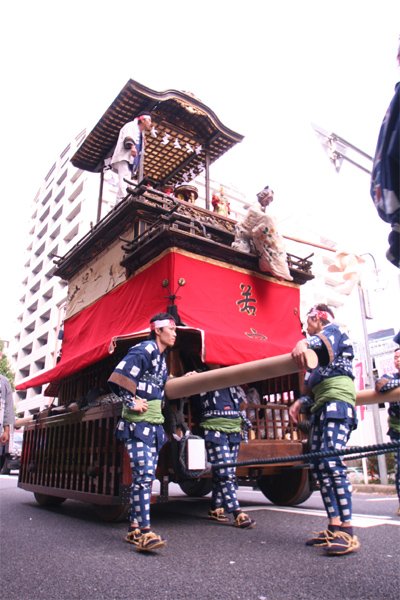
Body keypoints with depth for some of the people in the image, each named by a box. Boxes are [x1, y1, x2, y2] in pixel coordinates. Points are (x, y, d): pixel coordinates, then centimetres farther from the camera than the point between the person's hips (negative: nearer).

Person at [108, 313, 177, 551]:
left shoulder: (161, 357, 18)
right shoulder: (144, 350, -11)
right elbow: (118, 378, -18)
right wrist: (132, 403, -15)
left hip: (155, 424, 9)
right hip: (138, 423, -9)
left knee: (145, 477, 11)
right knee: (144, 475, -12)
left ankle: (134, 529, 20)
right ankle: (144, 531, -7)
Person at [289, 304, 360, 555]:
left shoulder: (334, 329, 7)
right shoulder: (316, 352, 30)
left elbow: (324, 339, -21)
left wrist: (304, 343, -43)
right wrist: (299, 402, 7)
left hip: (337, 400, -9)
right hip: (321, 407, 9)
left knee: (332, 461, -19)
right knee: (318, 465, 1)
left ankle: (347, 531, -18)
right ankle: (334, 527, 3)